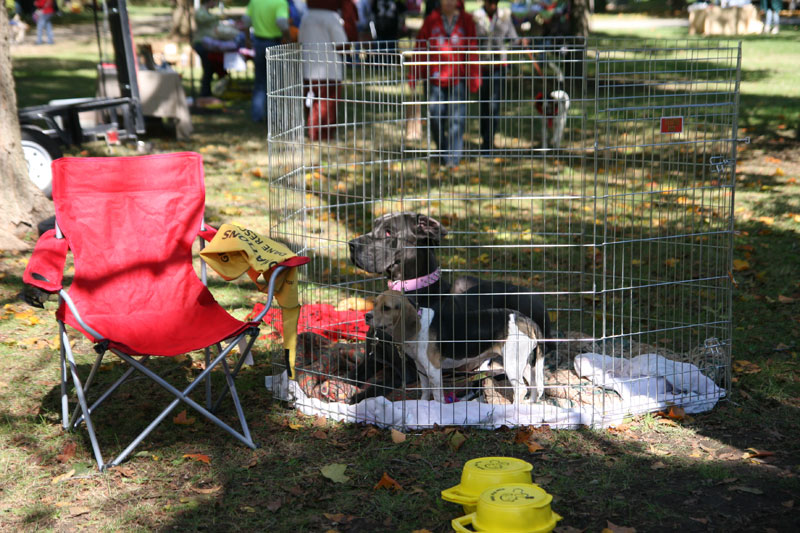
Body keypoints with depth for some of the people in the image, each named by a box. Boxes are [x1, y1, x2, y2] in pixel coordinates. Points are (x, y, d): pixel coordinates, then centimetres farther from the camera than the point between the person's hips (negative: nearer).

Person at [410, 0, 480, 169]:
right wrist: (414, 75, 1)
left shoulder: (466, 20, 5)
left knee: (457, 118, -6)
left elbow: (472, 51, 5)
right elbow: (420, 47, 6)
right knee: (436, 116, 4)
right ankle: (442, 152, 23)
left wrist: (474, 78, 1)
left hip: (458, 77, -1)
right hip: (436, 77, 1)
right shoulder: (431, 20, 5)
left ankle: (453, 157, -1)